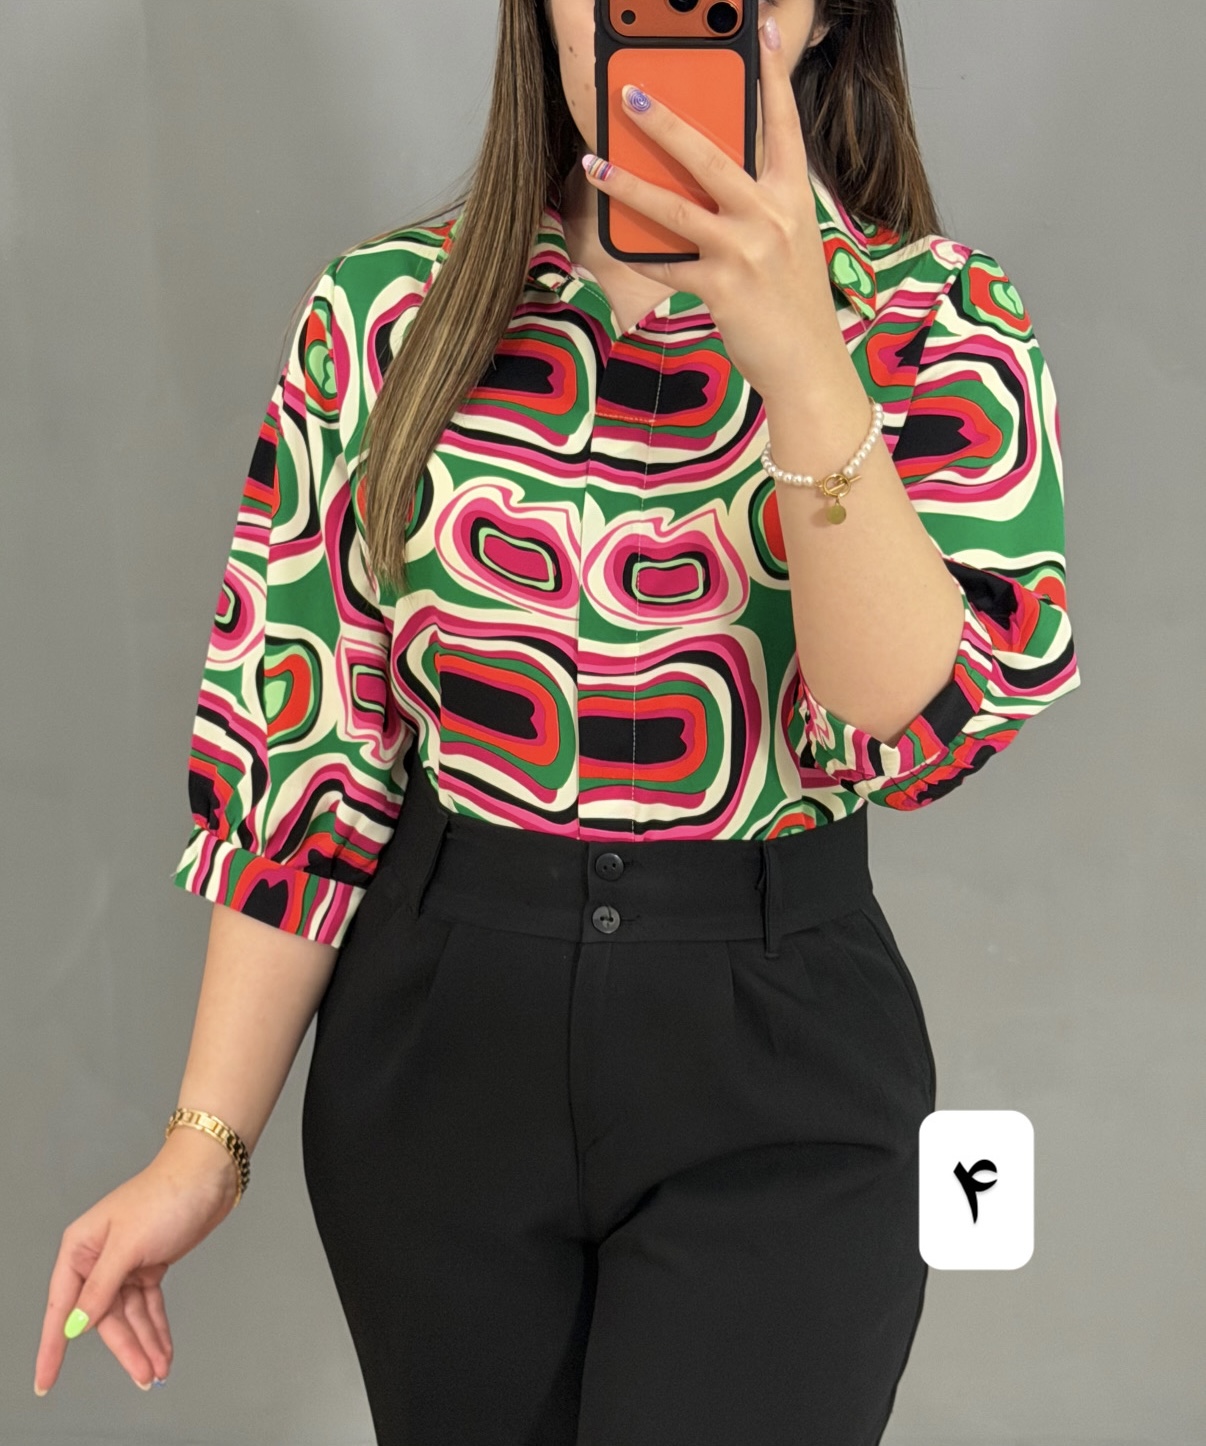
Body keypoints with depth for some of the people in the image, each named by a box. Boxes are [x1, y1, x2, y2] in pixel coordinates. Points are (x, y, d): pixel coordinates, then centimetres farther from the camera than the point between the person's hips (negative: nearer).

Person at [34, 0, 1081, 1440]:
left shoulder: (937, 324, -6)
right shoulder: (387, 310, -2)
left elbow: (913, 726, -19)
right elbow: (303, 742, -1)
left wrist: (797, 352, -30)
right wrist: (208, 1140, -3)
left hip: (771, 1067, -1)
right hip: (437, 1037, 2)